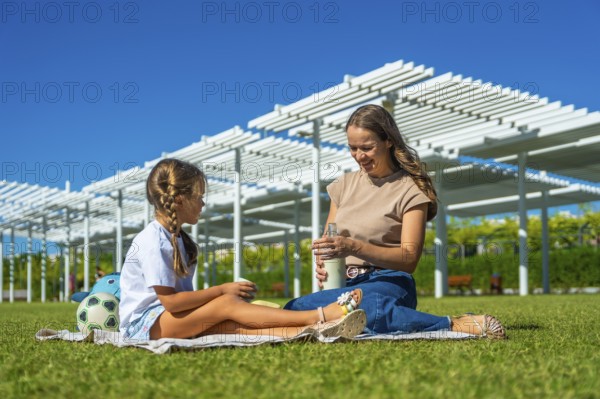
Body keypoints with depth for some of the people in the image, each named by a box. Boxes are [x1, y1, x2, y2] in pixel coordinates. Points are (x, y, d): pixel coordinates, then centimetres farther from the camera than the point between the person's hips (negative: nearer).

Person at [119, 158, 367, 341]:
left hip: (170, 317, 8)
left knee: (231, 325, -21)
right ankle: (318, 316, -33)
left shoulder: (177, 238, 15)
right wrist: (222, 289, -16)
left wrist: (223, 292, -3)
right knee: (227, 303, -26)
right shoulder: (153, 240, -16)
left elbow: (179, 294, 10)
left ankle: (304, 332, -43)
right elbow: (170, 300, -22)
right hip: (143, 323, -8)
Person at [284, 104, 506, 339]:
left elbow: (409, 258, -7)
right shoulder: (344, 186, 19)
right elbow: (327, 241, 20)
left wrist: (354, 248, -22)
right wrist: (322, 264, -5)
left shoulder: (410, 190, 1)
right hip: (343, 283, 6)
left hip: (388, 282, -5)